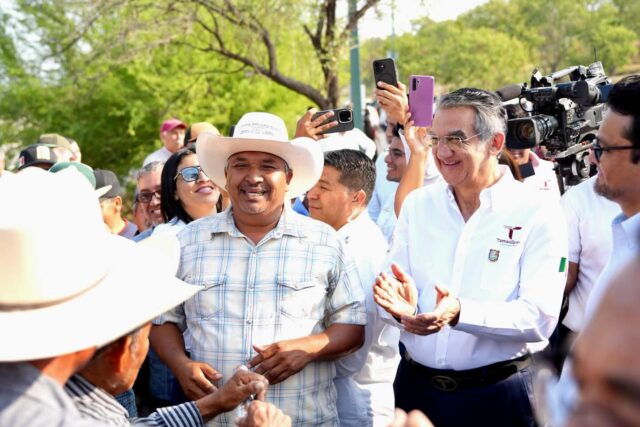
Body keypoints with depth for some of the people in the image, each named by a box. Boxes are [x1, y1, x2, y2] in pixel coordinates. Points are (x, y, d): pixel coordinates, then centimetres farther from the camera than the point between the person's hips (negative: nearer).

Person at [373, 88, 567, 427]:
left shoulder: (539, 214, -8)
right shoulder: (417, 204, 6)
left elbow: (540, 317, -17)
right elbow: (392, 292, 2)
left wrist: (460, 313, -31)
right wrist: (403, 307, -21)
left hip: (501, 395, -3)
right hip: (417, 387, 4)